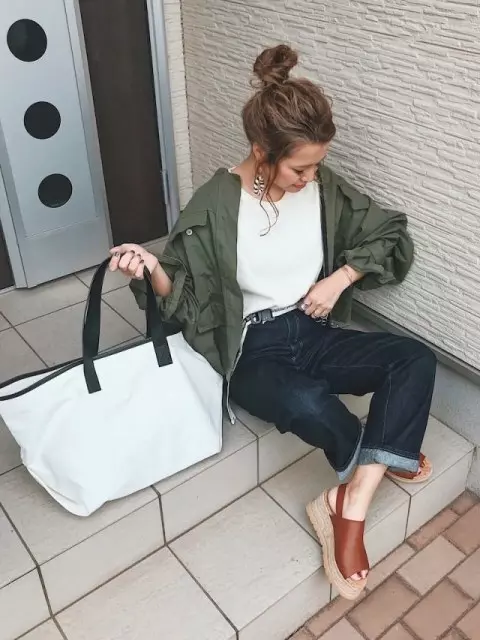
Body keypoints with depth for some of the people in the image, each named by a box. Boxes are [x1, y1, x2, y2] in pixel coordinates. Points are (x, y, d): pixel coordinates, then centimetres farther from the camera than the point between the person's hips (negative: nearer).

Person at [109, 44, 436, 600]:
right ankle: (382, 460, -1)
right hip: (253, 351, -4)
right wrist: (153, 270, -30)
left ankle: (348, 504, -23)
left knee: (416, 359, -20)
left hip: (313, 334, 5)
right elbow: (187, 299, -8)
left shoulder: (324, 187, -3)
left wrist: (339, 279, -8)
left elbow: (393, 238, 6)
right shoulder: (215, 205, -13)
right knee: (308, 404, -37)